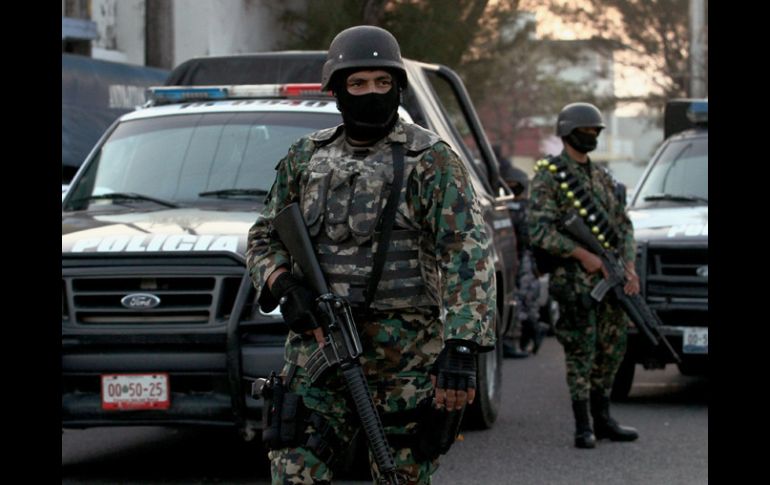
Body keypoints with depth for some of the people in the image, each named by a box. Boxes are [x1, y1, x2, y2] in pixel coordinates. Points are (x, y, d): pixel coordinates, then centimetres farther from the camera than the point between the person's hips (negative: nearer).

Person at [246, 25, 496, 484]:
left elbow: (468, 252, -12)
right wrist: (282, 283, -4)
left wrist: (462, 347, -23)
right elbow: (264, 237, 20)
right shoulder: (307, 157, 12)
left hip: (404, 356, -4)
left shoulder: (431, 159, -3)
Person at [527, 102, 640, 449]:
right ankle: (583, 426, -2)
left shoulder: (603, 178, 17)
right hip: (576, 280, -7)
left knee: (612, 349, 8)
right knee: (582, 350, -7)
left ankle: (602, 420, 17)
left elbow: (623, 225, 18)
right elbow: (539, 230, -12)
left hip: (612, 277, 7)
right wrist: (582, 255, -17)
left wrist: (630, 268, 3)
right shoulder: (549, 177, -4)